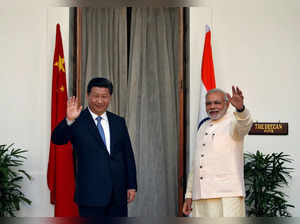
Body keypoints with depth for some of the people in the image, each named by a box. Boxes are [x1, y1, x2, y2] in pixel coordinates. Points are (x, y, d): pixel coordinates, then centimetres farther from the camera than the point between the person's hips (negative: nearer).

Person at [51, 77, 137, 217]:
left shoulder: (119, 122, 11)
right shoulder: (78, 121, -2)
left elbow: (128, 155, 12)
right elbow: (57, 139, -19)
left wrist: (132, 185, 7)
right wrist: (69, 120, -37)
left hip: (118, 194, 4)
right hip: (91, 194, -4)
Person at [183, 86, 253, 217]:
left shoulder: (233, 121, 2)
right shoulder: (203, 127, 20)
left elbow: (245, 124, -24)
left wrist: (240, 108, -47)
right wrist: (189, 195, 19)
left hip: (227, 195, -6)